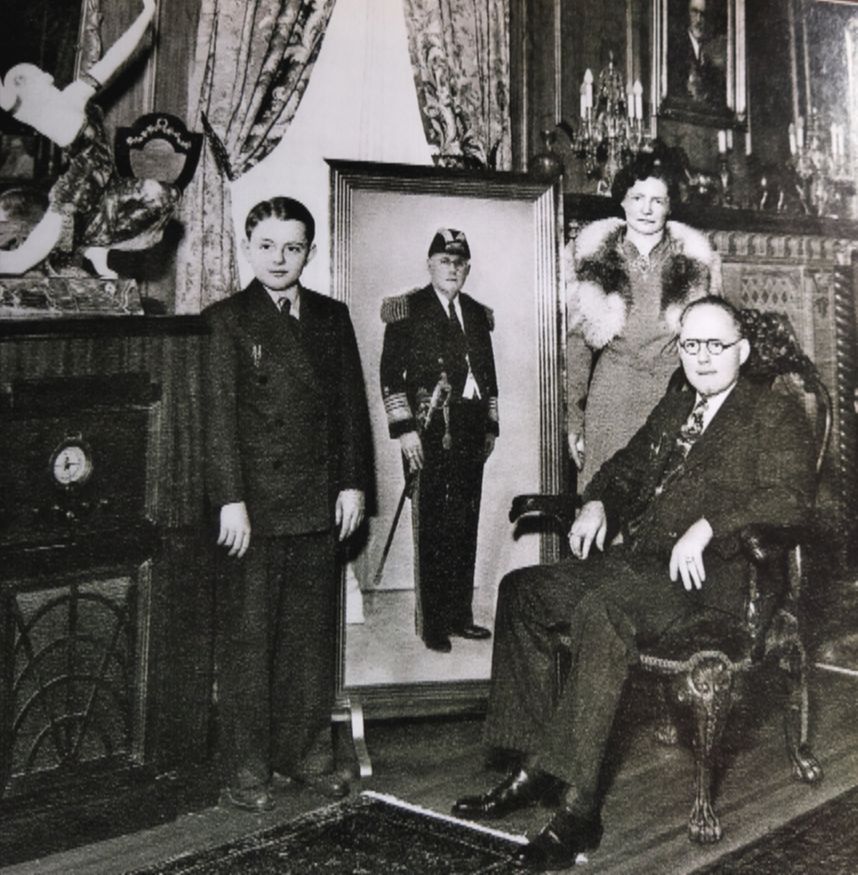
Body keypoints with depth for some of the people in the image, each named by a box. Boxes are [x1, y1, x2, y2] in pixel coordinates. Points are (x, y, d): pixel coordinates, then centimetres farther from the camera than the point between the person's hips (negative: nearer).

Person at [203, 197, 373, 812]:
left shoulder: (333, 318, 12)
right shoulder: (226, 321, 0)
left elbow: (352, 405, 11)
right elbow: (219, 415, -6)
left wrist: (353, 483, 4)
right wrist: (231, 500, -12)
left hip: (320, 504, 4)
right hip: (254, 507, -4)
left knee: (313, 635, 11)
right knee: (248, 639, 2)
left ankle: (309, 750, 23)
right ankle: (249, 768, 12)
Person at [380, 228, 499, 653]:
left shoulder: (478, 314, 17)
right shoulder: (406, 310, 1)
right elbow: (390, 375, -4)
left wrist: (490, 427, 15)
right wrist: (403, 429, -10)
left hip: (470, 432, 5)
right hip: (428, 432, -5)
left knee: (466, 526, 7)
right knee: (432, 527, -3)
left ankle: (459, 615, 16)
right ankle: (432, 623, 4)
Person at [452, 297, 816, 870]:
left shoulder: (776, 414, 2)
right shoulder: (673, 409, 24)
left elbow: (792, 497, -13)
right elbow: (626, 466, 34)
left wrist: (706, 526, -23)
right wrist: (597, 502, 12)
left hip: (709, 574, -8)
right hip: (637, 559, 8)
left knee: (602, 610, -35)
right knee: (523, 590, -7)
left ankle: (578, 806, -30)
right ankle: (536, 767, -5)